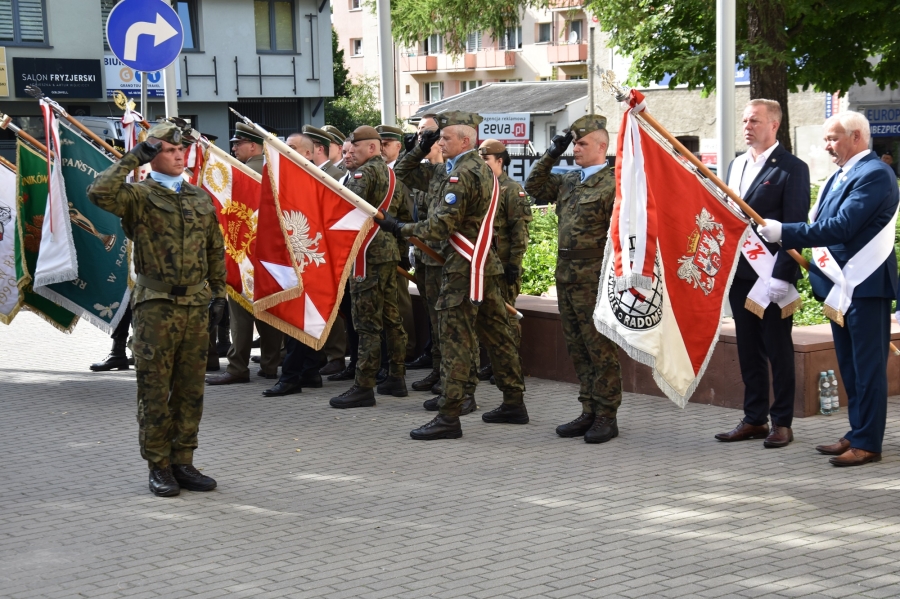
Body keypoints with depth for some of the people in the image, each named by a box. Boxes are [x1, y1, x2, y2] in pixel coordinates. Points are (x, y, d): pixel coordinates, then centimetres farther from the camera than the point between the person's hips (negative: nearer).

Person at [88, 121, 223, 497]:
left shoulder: (200, 198, 14)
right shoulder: (139, 195, -2)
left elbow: (216, 251, 18)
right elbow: (99, 193, -23)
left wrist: (219, 294, 13)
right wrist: (132, 160, -14)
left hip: (196, 305, 5)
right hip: (156, 306, -4)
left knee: (190, 390, 8)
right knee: (155, 391, 0)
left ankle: (183, 463, 18)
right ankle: (159, 468, 9)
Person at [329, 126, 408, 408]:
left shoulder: (366, 172, -12)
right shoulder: (389, 172, 17)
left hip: (368, 254, -10)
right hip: (389, 251, 10)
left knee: (367, 321, -9)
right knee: (391, 318, 13)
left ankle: (364, 387, -8)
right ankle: (396, 378, 19)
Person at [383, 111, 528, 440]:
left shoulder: (462, 174, -15)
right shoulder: (482, 168, 15)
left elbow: (440, 228, -20)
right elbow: (405, 173, 21)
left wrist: (398, 227, -12)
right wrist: (421, 149, 5)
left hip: (463, 267, -10)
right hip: (486, 264, 10)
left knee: (456, 339, -8)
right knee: (496, 333, 14)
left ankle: (448, 417, -7)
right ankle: (514, 403, 22)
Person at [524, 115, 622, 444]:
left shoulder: (612, 183, -10)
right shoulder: (568, 181, 14)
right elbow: (534, 187, 22)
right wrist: (551, 154, 11)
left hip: (594, 278, -8)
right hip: (566, 275, 8)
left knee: (601, 350, -1)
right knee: (578, 349, 12)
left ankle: (606, 417, 6)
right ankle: (589, 413, 21)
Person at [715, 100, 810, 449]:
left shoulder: (791, 168, -8)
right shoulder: (736, 166, 13)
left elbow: (795, 227, -13)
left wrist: (781, 276, -19)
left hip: (772, 275, -7)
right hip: (739, 273, 7)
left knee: (778, 350, 3)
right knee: (748, 350, 12)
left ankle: (782, 423, 11)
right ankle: (754, 419, 21)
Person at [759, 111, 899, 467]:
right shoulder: (839, 177, 15)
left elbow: (842, 227, -23)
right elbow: (822, 223, 18)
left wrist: (785, 232, -22)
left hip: (865, 287, -10)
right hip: (841, 285, 10)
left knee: (867, 366, -4)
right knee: (849, 366, 15)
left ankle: (868, 443, 1)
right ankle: (857, 435, 24)